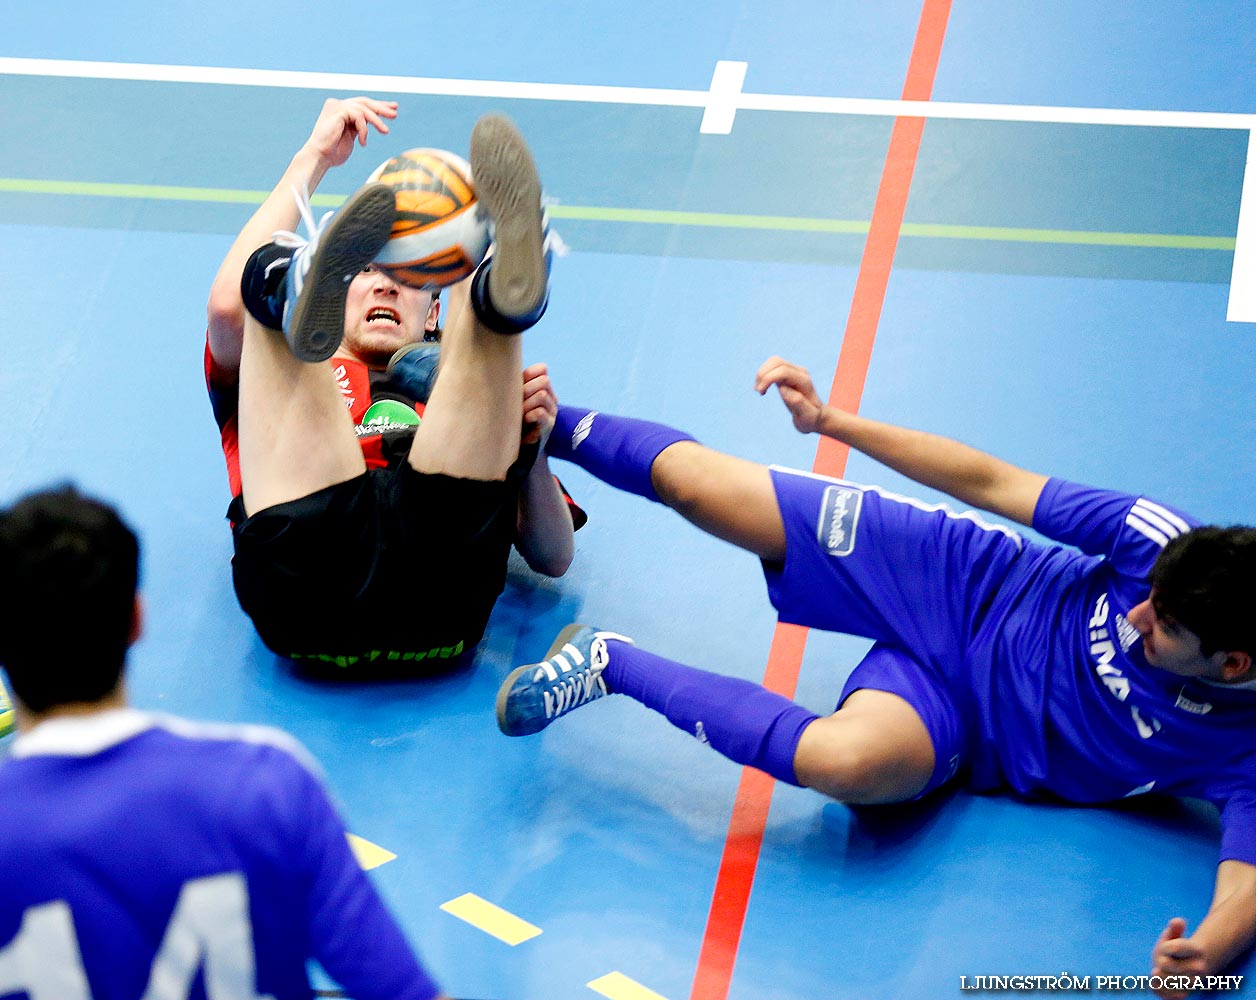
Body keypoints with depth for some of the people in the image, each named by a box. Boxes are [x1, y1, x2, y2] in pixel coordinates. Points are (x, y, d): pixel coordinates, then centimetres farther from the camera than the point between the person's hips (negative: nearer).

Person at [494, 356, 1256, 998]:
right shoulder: (1164, 544, -22)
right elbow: (994, 482, -13)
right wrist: (830, 421, -13)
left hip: (962, 722, -1)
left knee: (842, 759, -39)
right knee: (693, 481, -6)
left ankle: (612, 665, -15)